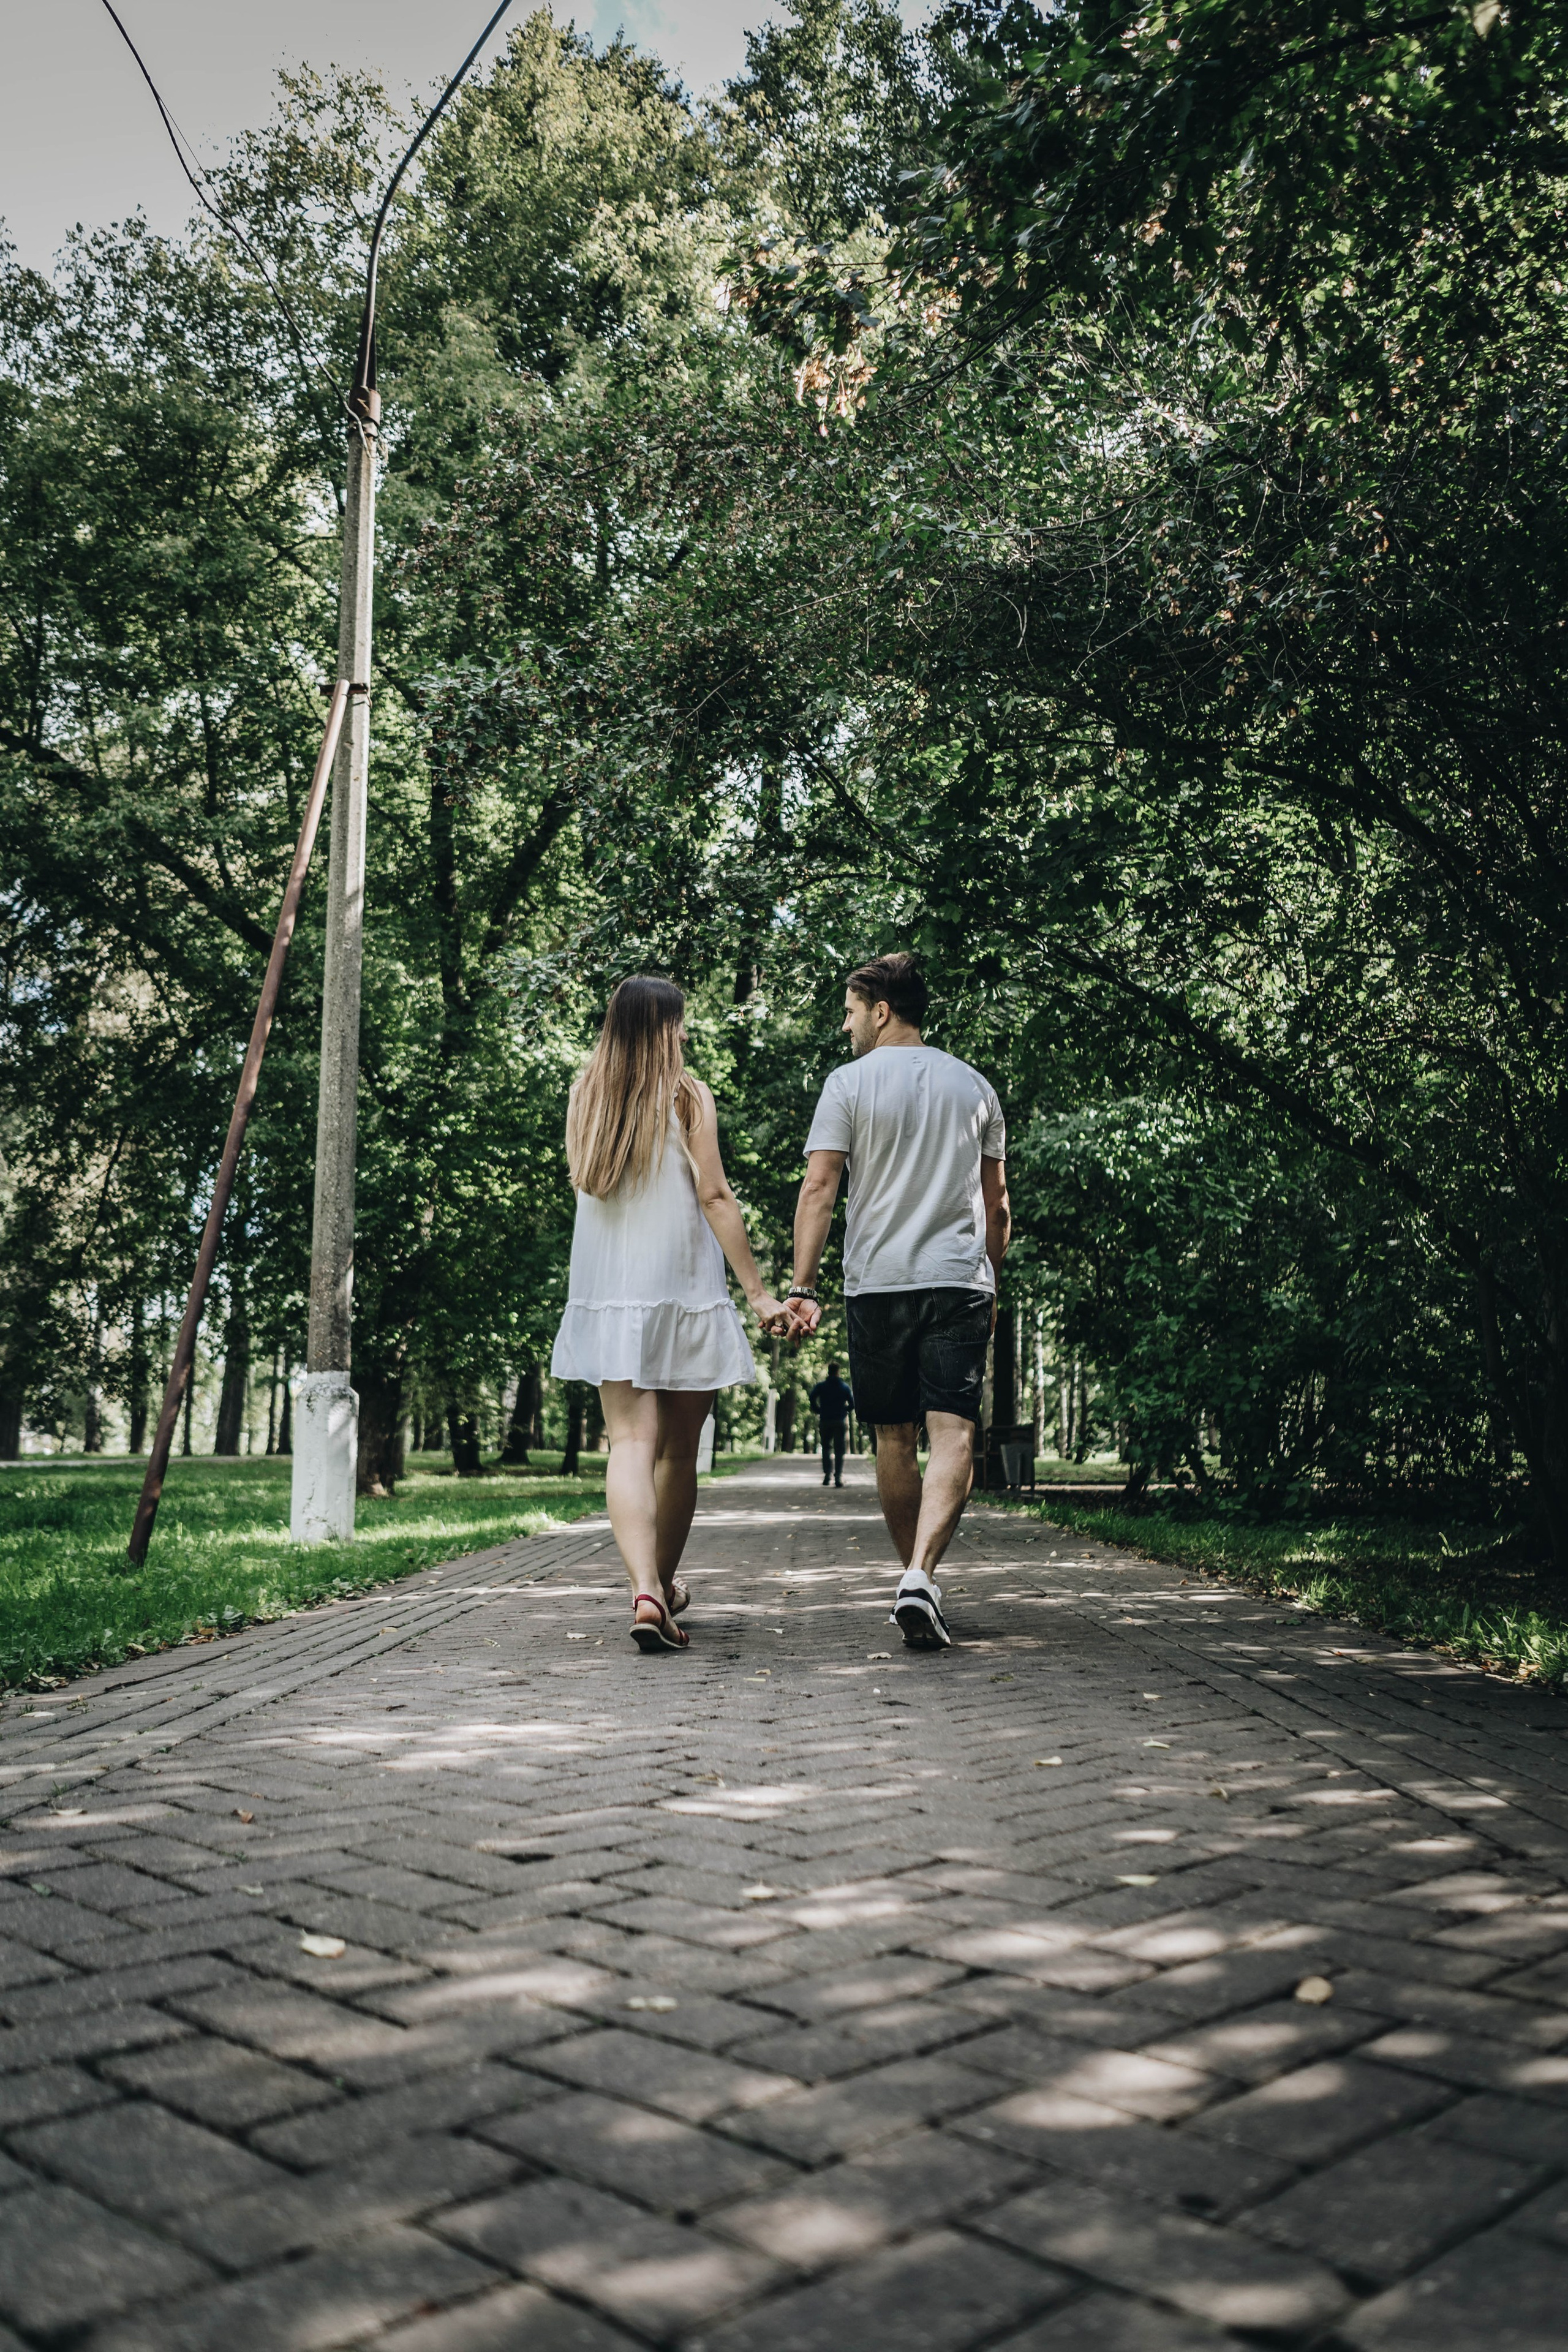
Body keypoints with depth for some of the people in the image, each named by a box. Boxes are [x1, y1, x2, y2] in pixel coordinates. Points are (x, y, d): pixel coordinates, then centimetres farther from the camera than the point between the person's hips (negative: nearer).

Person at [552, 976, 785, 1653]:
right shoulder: (688, 1095, -4)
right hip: (683, 1291, -3)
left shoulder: (584, 1096, 6)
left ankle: (645, 1591, -22)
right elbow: (714, 1197, -9)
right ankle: (665, 1585, 26)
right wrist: (758, 1292, -7)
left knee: (632, 1443, -4)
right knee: (679, 1452, 12)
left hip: (606, 1293, 3)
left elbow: (584, 1184, 13)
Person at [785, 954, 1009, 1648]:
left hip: (876, 1284, -1)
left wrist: (802, 1288, -4)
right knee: (953, 1435, -7)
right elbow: (997, 1204, 16)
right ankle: (921, 1577, -23)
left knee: (894, 1440, 11)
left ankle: (914, 1574, 20)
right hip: (961, 1280, 1)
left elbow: (818, 1189, -5)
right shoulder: (975, 1086, 13)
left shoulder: (849, 1082, 2)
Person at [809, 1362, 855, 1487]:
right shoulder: (844, 1387, 4)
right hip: (840, 1422, 0)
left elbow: (812, 1398, -15)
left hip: (825, 1421, 0)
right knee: (839, 1450, 2)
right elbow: (852, 1404, -3)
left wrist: (818, 1411, -1)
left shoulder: (821, 1386, 2)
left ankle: (827, 1475, -4)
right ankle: (838, 1477, -6)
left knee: (826, 1448, 12)